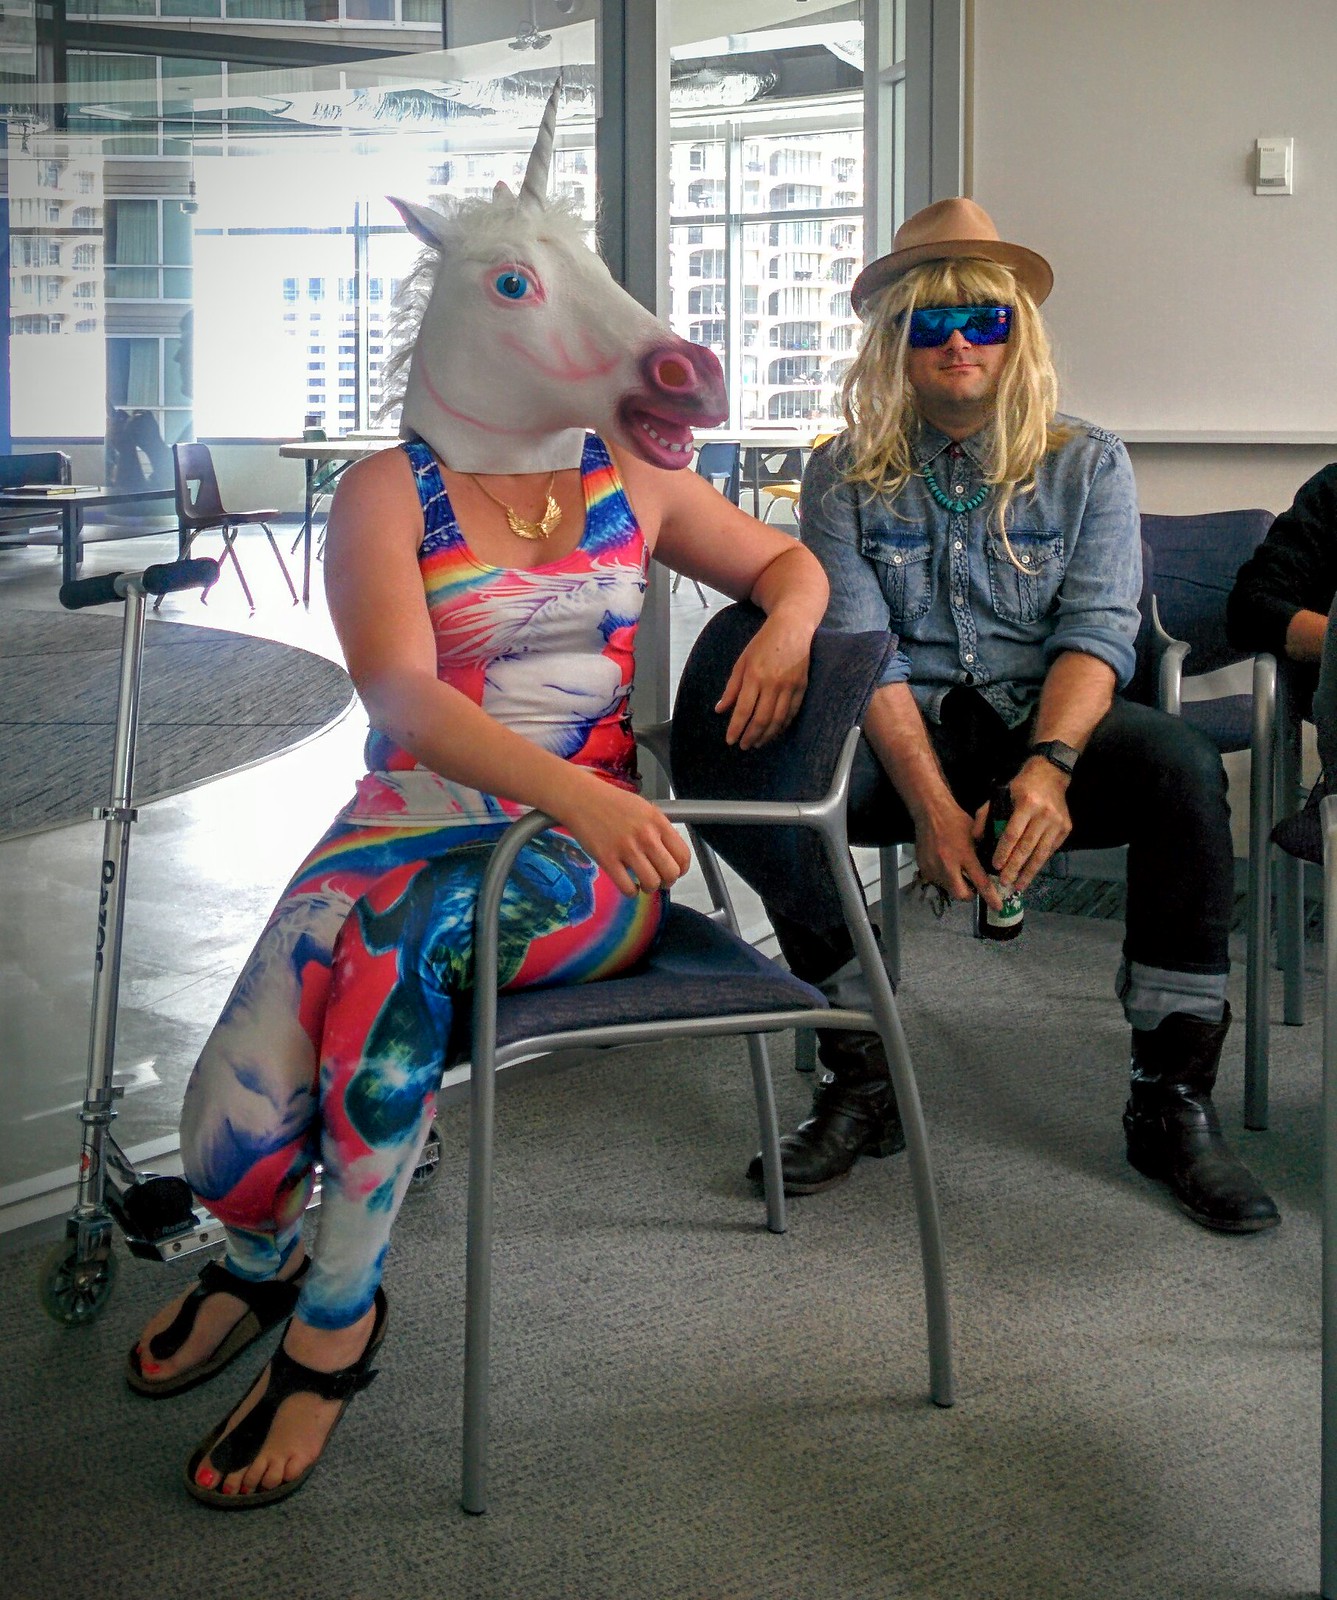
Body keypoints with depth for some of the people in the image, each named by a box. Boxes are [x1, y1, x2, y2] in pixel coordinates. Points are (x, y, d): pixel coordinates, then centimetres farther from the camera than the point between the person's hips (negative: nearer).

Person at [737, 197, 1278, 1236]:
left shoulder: (1087, 464, 8)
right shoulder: (847, 476, 6)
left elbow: (1097, 632, -5)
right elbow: (859, 651, -6)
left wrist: (1049, 763, -26)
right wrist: (932, 803, -23)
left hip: (1048, 727, 0)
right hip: (907, 733, 0)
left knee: (1181, 765, -32)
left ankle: (1174, 1098, -20)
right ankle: (860, 1079, -15)